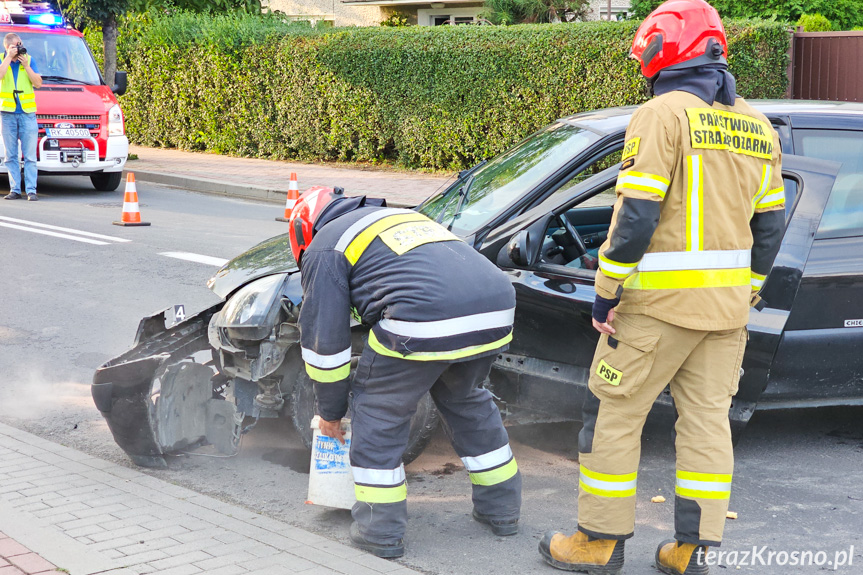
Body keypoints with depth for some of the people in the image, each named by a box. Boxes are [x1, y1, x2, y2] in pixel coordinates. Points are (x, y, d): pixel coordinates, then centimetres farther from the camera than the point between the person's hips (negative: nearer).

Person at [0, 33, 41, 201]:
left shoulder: (29, 59, 6)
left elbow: (38, 83, -1)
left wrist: (26, 65, -10)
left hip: (27, 112, 0)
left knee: (30, 155, -4)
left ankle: (31, 191, -3)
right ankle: (15, 190, 8)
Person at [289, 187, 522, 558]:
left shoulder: (325, 246, 16)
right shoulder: (401, 216, 39)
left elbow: (325, 338, 14)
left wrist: (330, 412, 27)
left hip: (425, 324, -7)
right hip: (496, 314, 7)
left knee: (378, 409, 14)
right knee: (465, 401, 30)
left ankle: (381, 531, 18)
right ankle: (501, 509, 38)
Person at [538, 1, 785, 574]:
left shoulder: (663, 114, -11)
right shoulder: (758, 127, 11)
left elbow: (637, 214, -17)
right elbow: (771, 225, 14)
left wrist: (607, 293, -10)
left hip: (659, 303, -7)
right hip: (727, 307, 7)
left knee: (615, 414, 6)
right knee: (708, 419, 11)